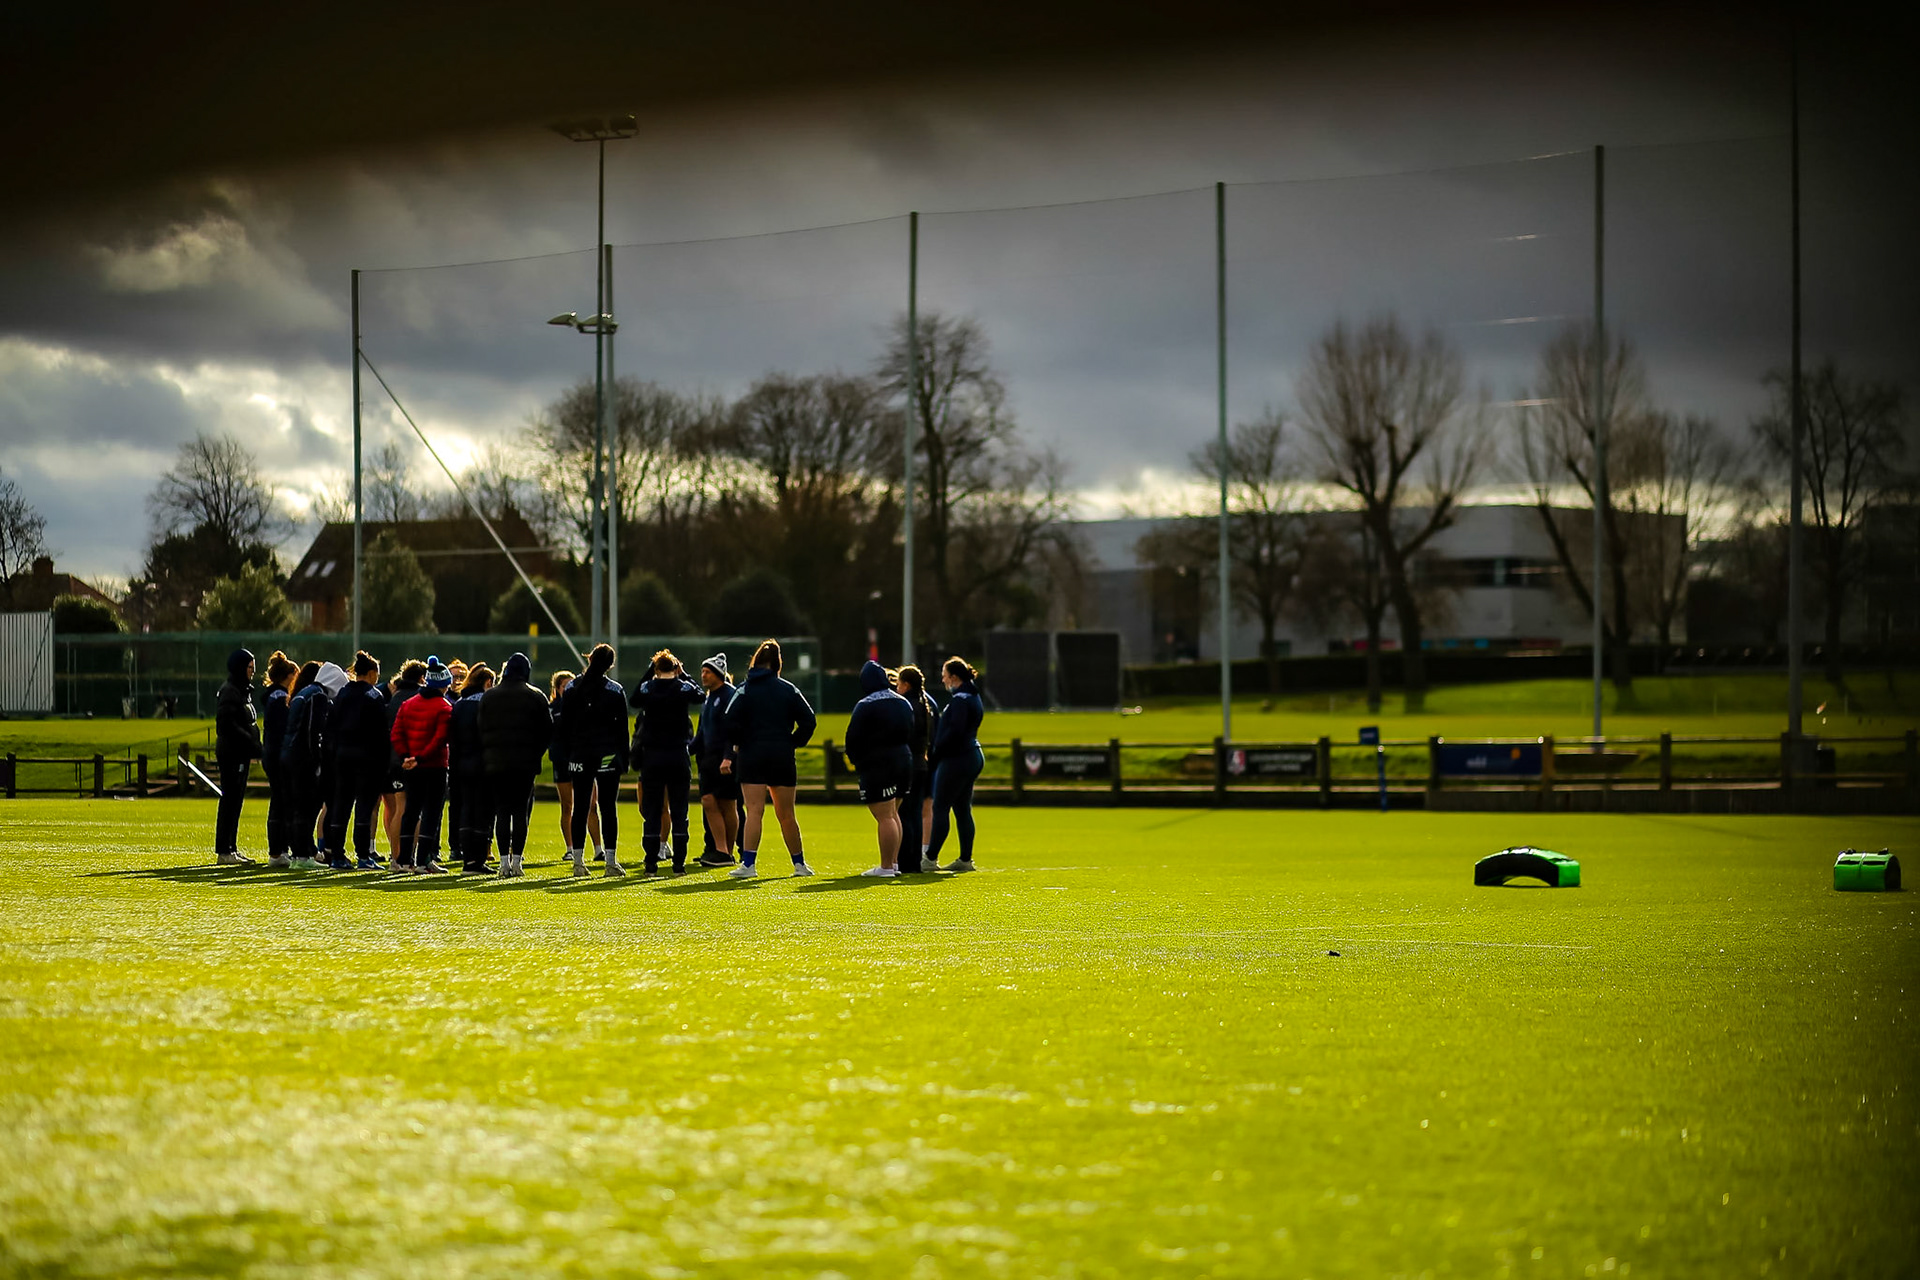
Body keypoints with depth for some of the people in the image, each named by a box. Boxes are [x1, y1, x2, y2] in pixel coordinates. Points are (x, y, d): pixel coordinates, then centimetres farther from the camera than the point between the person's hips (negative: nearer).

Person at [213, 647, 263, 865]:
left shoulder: (243, 691, 18)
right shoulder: (229, 692, -14)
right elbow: (228, 726, -23)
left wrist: (256, 747, 7)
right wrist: (255, 746, -22)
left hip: (241, 755, 10)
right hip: (231, 755, -10)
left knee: (235, 801, 12)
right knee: (230, 801, -7)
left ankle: (231, 848, 18)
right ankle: (224, 851, -5)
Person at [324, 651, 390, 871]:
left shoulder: (341, 695, 9)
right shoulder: (374, 696, -7)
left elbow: (330, 726, 7)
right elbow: (381, 731, -10)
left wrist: (334, 750, 11)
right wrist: (383, 762, -7)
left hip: (342, 754, 5)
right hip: (366, 755, -5)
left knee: (340, 803, 9)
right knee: (364, 805, -4)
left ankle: (337, 854, 10)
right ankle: (363, 857, -6)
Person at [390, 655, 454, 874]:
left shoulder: (408, 704, 9)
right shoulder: (443, 708, -10)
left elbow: (396, 733, 3)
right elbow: (440, 739, -19)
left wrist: (405, 756, -4)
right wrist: (420, 758, -18)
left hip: (413, 768, 6)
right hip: (435, 766, -6)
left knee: (411, 810, 13)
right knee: (431, 812, -1)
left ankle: (404, 860, 13)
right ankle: (423, 861, -5)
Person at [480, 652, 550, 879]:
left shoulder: (488, 697, 6)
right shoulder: (535, 697, 1)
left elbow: (481, 730, 3)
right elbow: (548, 730, 1)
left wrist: (487, 755, 9)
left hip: (495, 762, 1)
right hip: (525, 763, -1)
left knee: (502, 811, 4)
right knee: (521, 811, 3)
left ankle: (504, 861, -2)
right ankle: (516, 859, -2)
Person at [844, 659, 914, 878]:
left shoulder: (866, 706, -13)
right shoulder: (903, 703, 11)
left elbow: (853, 738, -11)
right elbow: (911, 734, 17)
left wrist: (854, 760, 6)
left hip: (877, 765, -8)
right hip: (904, 760, 8)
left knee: (884, 816, -9)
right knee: (893, 814, 19)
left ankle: (886, 867, -9)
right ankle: (894, 862, 21)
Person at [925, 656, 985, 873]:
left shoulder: (960, 700, -15)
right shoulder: (972, 697, 16)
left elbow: (954, 731, -23)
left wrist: (935, 753, -14)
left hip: (956, 760, -10)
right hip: (972, 757, 10)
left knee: (940, 808, -5)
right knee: (963, 810, 11)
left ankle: (931, 857, -3)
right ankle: (965, 859, 12)